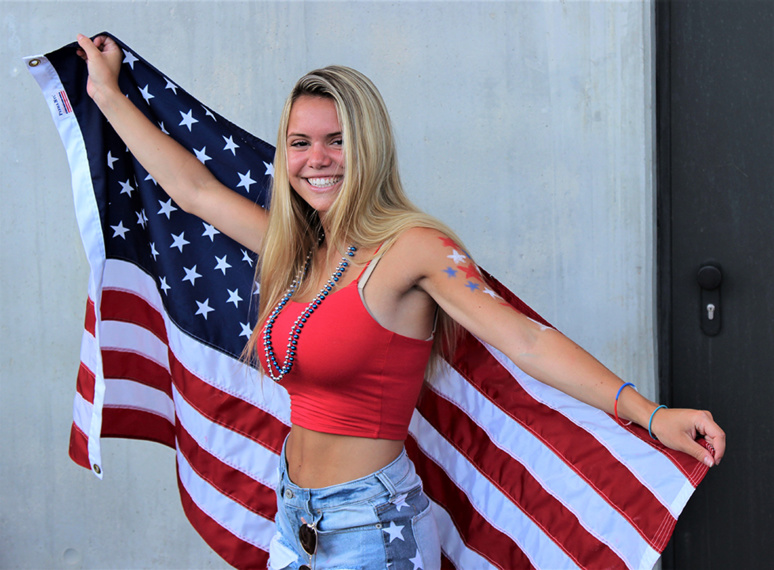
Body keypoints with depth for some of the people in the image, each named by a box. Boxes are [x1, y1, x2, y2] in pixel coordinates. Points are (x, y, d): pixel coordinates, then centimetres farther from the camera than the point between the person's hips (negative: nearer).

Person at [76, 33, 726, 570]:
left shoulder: (413, 248, -15)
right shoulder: (297, 250, 5)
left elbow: (526, 339, -24)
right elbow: (194, 187, 16)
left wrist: (648, 413, -35)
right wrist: (108, 92, 24)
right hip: (294, 516, 7)